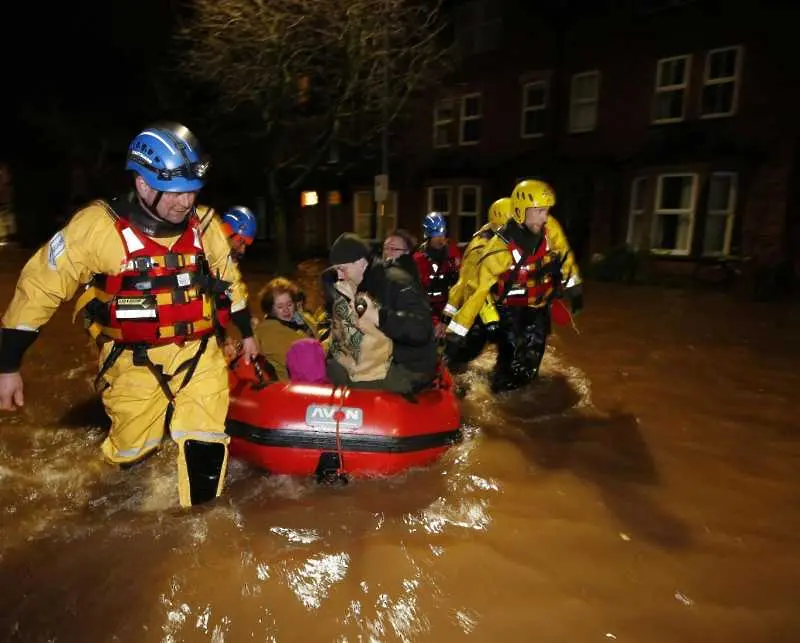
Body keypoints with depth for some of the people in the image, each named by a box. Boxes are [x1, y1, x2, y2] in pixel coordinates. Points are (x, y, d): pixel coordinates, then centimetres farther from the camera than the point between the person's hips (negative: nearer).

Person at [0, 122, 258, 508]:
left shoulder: (203, 224, -4)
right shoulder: (97, 226, -15)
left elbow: (228, 278, 10)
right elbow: (40, 285, -8)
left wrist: (245, 332, 17)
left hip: (199, 353, 2)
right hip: (134, 360, -1)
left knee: (205, 444, -1)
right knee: (132, 451, 12)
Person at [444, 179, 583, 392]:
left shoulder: (550, 228, -15)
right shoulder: (500, 248, -29)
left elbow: (565, 256, 6)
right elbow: (476, 288, -30)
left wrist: (574, 288, 14)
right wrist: (455, 333, -33)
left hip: (539, 307, 4)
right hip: (510, 309, -4)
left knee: (529, 363, 7)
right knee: (509, 363, -12)